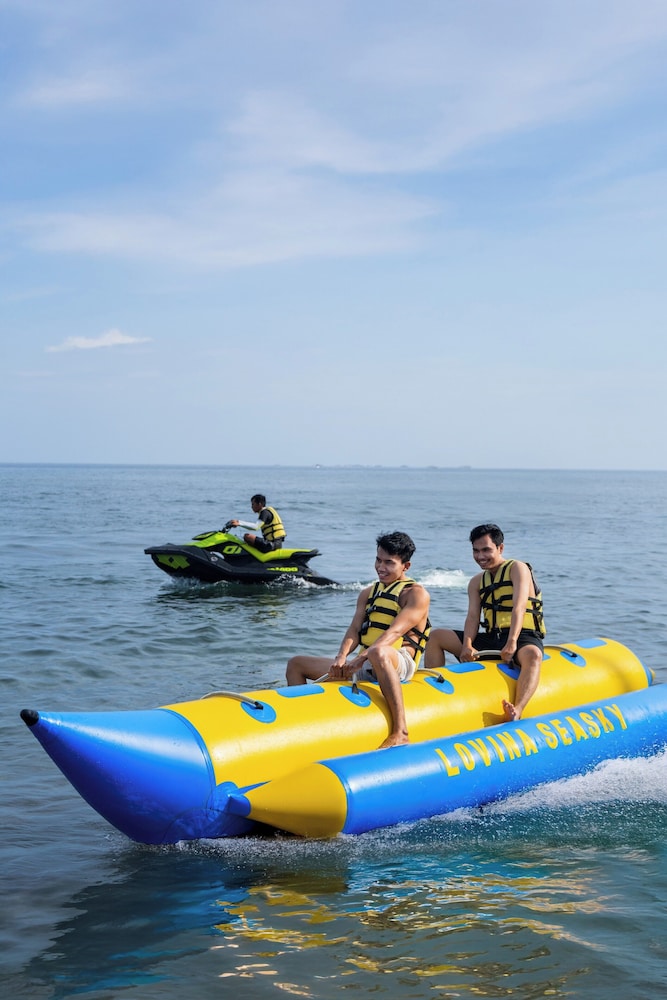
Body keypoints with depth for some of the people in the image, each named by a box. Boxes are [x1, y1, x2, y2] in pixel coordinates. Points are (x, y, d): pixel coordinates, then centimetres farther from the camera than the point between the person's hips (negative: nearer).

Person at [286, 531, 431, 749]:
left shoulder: (416, 594, -1)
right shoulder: (368, 593, 20)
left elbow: (395, 632, -16)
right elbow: (354, 629, 6)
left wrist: (361, 658, -28)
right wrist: (341, 658, -16)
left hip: (399, 663, -8)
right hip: (363, 665, 8)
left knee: (378, 653, -45)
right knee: (296, 665, 6)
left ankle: (400, 733, -45)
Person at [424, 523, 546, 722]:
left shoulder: (517, 568, -1)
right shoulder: (477, 582, 16)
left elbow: (519, 607, -16)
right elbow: (473, 616, 2)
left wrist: (512, 643, -30)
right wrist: (467, 646, -19)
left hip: (523, 637, -6)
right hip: (491, 639, 7)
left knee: (532, 655, -42)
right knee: (435, 636, 2)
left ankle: (516, 713, -63)